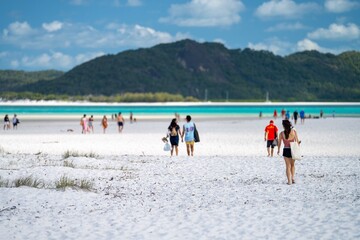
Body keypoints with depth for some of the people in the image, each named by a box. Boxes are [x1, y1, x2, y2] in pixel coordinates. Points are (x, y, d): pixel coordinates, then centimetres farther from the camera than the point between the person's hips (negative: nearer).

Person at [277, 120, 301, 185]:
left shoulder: (281, 133, -9)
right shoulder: (294, 131, -6)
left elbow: (279, 143, 0)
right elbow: (297, 141, -3)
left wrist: (278, 150, 16)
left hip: (286, 150, -1)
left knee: (288, 166, 8)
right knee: (292, 165, 23)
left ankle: (289, 181, 4)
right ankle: (293, 178, 12)